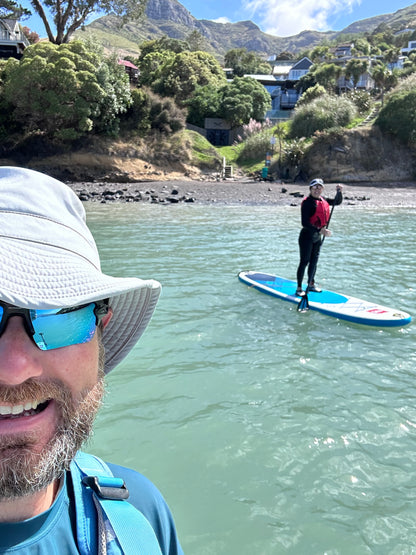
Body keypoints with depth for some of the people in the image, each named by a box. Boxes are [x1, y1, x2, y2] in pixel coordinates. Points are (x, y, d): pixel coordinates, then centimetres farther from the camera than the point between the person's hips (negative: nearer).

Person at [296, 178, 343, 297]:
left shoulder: (322, 200, 7)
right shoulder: (307, 202, -18)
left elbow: (337, 202, 23)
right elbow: (305, 223, -26)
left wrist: (339, 191, 4)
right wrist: (320, 231, -32)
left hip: (317, 237, 8)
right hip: (307, 236, -8)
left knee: (314, 261, 17)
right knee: (304, 262, -4)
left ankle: (311, 284, 31)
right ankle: (299, 288, 5)